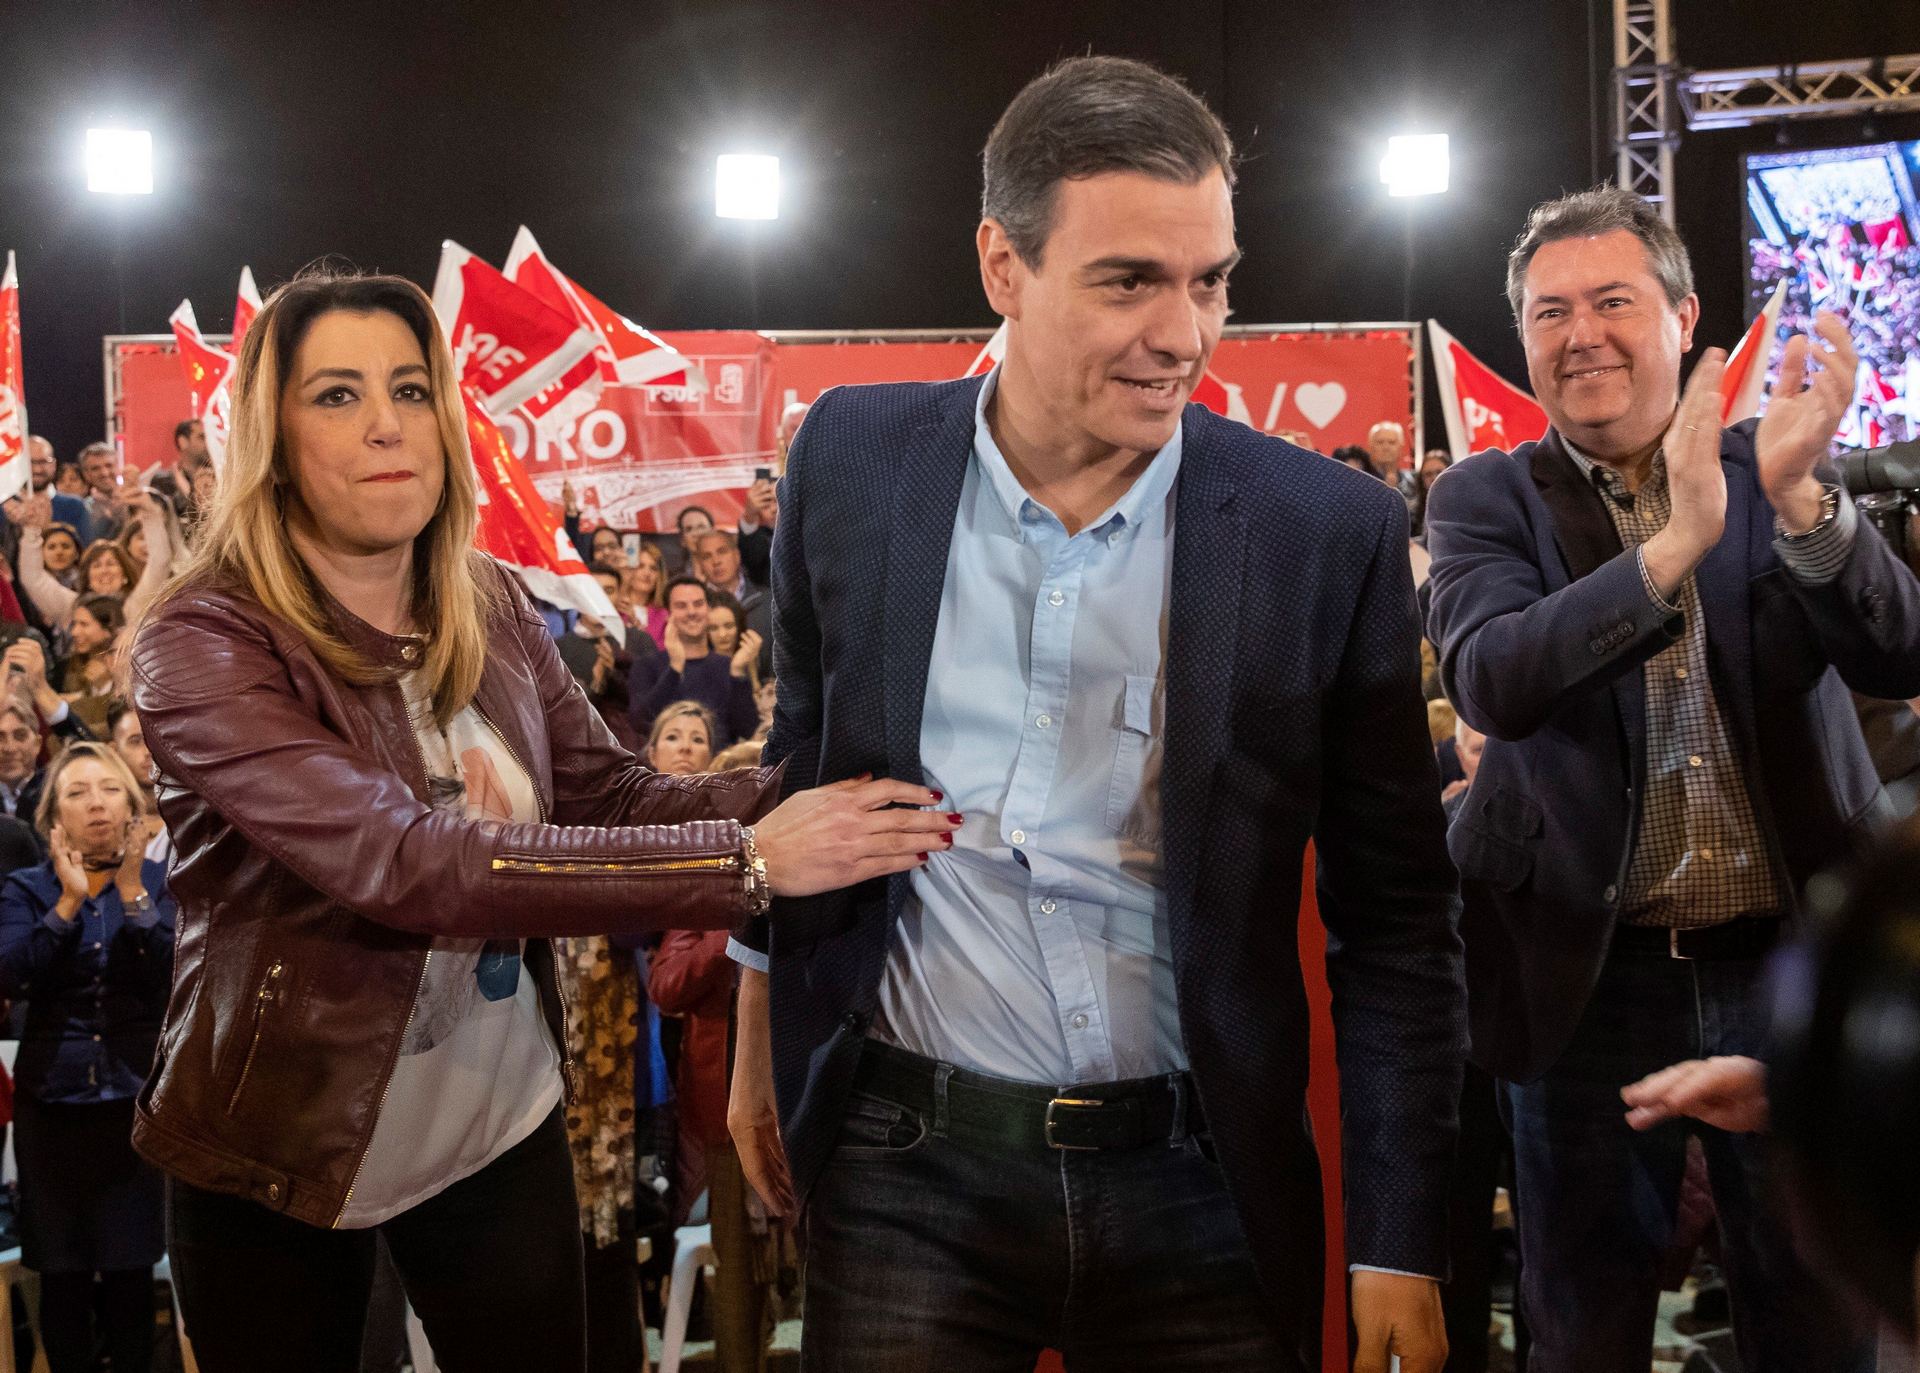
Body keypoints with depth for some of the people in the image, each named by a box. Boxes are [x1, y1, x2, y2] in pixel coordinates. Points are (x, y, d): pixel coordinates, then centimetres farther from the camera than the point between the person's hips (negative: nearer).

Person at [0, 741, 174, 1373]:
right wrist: (67, 904, -20)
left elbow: (177, 977, -13)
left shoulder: (164, 884, 2)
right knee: (62, 1273, 4)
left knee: (130, 1272, 2)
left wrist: (132, 892, -19)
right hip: (52, 1102, 1)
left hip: (138, 1098, -1)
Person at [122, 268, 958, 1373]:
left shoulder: (489, 609, -2)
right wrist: (747, 860, -37)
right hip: (286, 1149, -4)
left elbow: (616, 797, -3)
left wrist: (820, 794, -23)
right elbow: (403, 864, -32)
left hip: (503, 1117, 4)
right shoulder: (202, 647, -21)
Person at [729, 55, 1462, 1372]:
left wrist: (1401, 1249, -4)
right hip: (909, 1176, 1)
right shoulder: (853, 460, -2)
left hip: (1200, 1197, 0)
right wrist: (764, 1038, 17)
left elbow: (1395, 919, -2)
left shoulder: (1329, 531, -7)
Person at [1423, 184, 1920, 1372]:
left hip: (1789, 962, 1)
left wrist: (1801, 496, -28)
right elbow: (1490, 680, -22)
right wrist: (1673, 546, -34)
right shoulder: (1487, 500, -3)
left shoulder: (1772, 475, 2)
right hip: (1593, 975, -1)